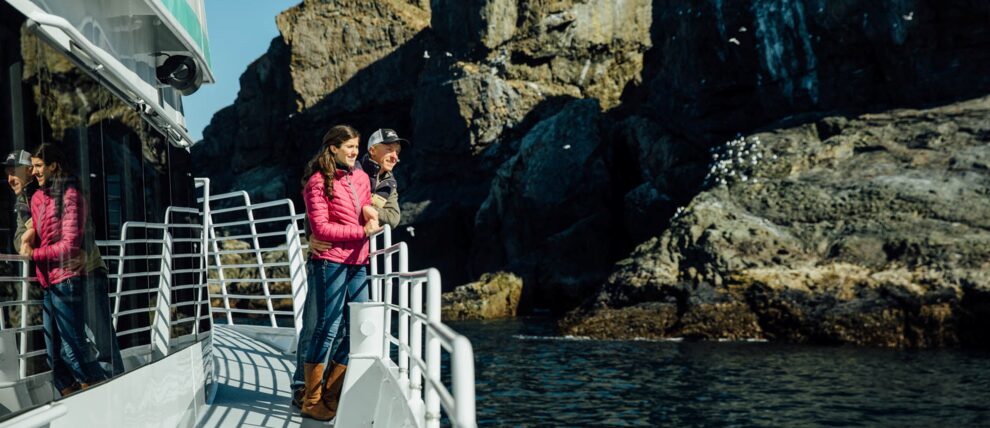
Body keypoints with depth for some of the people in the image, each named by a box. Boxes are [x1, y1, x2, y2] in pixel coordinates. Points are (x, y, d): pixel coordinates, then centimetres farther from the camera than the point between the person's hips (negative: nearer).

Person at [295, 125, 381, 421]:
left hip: (358, 263, 7)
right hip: (330, 262, -7)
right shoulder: (318, 182, -6)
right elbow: (320, 228, -11)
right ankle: (311, 401, 8)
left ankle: (331, 397, 19)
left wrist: (369, 208, 3)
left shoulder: (361, 178, 16)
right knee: (327, 329, -4)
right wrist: (362, 231, -14)